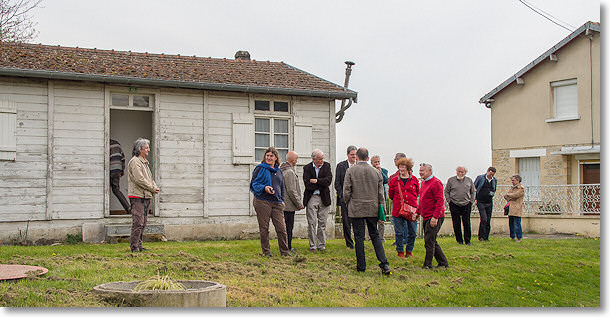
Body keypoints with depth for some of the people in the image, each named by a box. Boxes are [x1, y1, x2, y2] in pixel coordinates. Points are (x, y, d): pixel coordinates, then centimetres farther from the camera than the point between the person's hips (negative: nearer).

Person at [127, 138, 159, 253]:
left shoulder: (144, 162, 21)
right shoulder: (135, 162, -10)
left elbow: (149, 178, 25)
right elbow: (139, 179, -19)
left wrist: (155, 187, 5)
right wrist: (152, 188, -11)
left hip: (146, 197, 10)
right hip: (138, 197, -10)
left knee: (143, 223, 11)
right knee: (138, 222, -10)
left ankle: (139, 245, 18)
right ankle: (134, 246, -5)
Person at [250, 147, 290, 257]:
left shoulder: (279, 171, 19)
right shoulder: (260, 168, 2)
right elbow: (254, 184, -2)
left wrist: (282, 200, 17)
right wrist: (264, 188, -18)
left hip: (276, 202, 4)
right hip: (262, 201, -4)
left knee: (281, 227, -3)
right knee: (264, 228, 1)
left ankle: (285, 251, 5)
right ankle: (266, 251, 12)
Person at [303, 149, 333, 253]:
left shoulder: (327, 166, 5)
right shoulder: (307, 168, -2)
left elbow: (329, 180, -8)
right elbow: (308, 185, -13)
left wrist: (316, 181, -14)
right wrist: (322, 184, -10)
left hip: (324, 198, 2)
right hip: (311, 198, -2)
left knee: (322, 223, 6)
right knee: (312, 223, -2)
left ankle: (321, 245, 14)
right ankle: (312, 245, 6)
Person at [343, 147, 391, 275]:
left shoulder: (350, 171, -6)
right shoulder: (376, 172, 4)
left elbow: (346, 192, -7)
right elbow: (381, 193, 5)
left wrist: (349, 203, 10)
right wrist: (380, 209, 12)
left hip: (356, 210, -3)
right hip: (373, 209, 3)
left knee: (359, 237, 3)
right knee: (375, 236, 10)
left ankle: (361, 266, 7)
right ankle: (384, 263, -2)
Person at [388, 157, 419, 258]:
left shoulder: (414, 180, 4)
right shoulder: (394, 180, 2)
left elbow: (418, 193, 14)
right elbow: (391, 194, 11)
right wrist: (399, 201, 7)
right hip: (398, 210, -1)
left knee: (412, 232, 5)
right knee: (399, 233, 3)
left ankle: (409, 251, 23)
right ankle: (400, 252, 17)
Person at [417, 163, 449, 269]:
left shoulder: (436, 183, -14)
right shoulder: (423, 182, 16)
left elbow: (440, 201, -19)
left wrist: (435, 217, -23)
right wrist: (418, 211, 19)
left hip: (434, 218, -10)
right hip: (426, 217, 10)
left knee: (429, 241, -7)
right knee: (432, 242, 13)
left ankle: (427, 265, 0)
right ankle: (443, 263, 20)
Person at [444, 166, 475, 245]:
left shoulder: (469, 180, 10)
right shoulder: (451, 180, 4)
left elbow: (473, 192, 18)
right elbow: (446, 192, 8)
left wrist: (471, 201, 8)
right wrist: (449, 201, 0)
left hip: (466, 205, 1)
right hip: (454, 205, -1)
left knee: (467, 224, 0)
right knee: (456, 224, 0)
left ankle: (467, 240, 8)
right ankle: (459, 240, 10)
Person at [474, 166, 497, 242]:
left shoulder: (494, 180, 9)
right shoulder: (480, 178, -3)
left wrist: (493, 193, 6)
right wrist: (475, 198, -4)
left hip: (489, 203, 5)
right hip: (481, 202, -5)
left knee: (488, 221, 5)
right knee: (484, 219, -14)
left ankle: (486, 237, 14)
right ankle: (481, 237, -5)